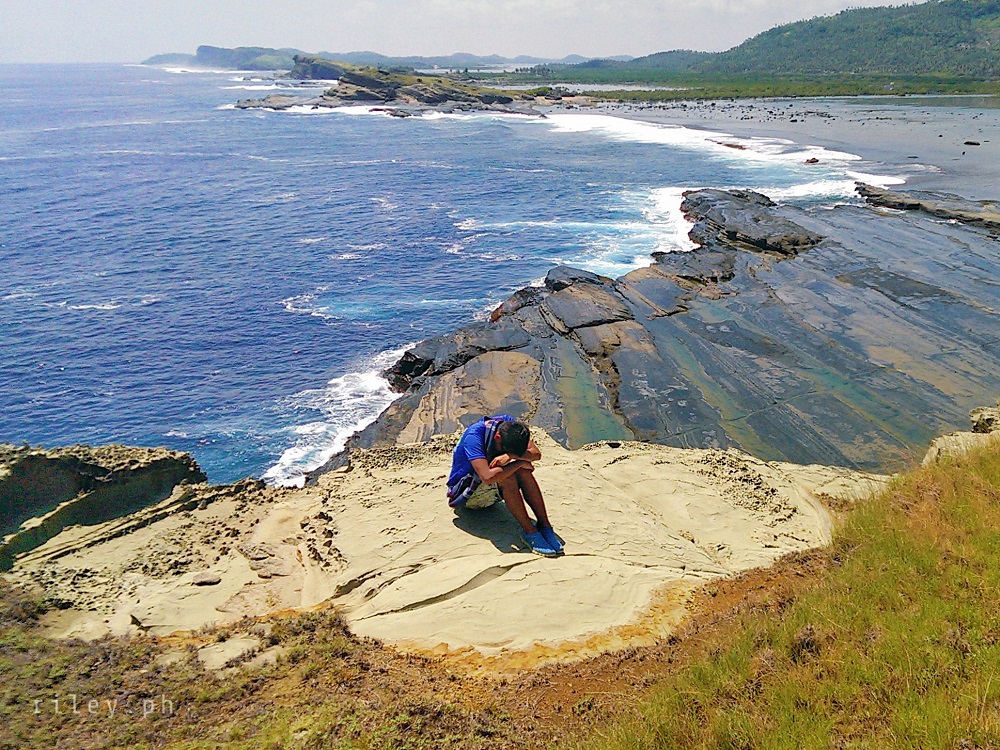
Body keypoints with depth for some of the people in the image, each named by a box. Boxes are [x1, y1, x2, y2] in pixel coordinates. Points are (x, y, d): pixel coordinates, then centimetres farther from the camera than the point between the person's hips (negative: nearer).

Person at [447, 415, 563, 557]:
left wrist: (510, 456, -37)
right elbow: (488, 477, -43)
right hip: (465, 494, -6)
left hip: (491, 491, 6)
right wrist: (519, 463, -33)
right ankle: (529, 532, -29)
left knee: (523, 471, -23)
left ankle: (544, 525, -23)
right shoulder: (473, 436, -31)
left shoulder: (509, 425, -12)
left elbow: (536, 453, -19)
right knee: (506, 477, -33)